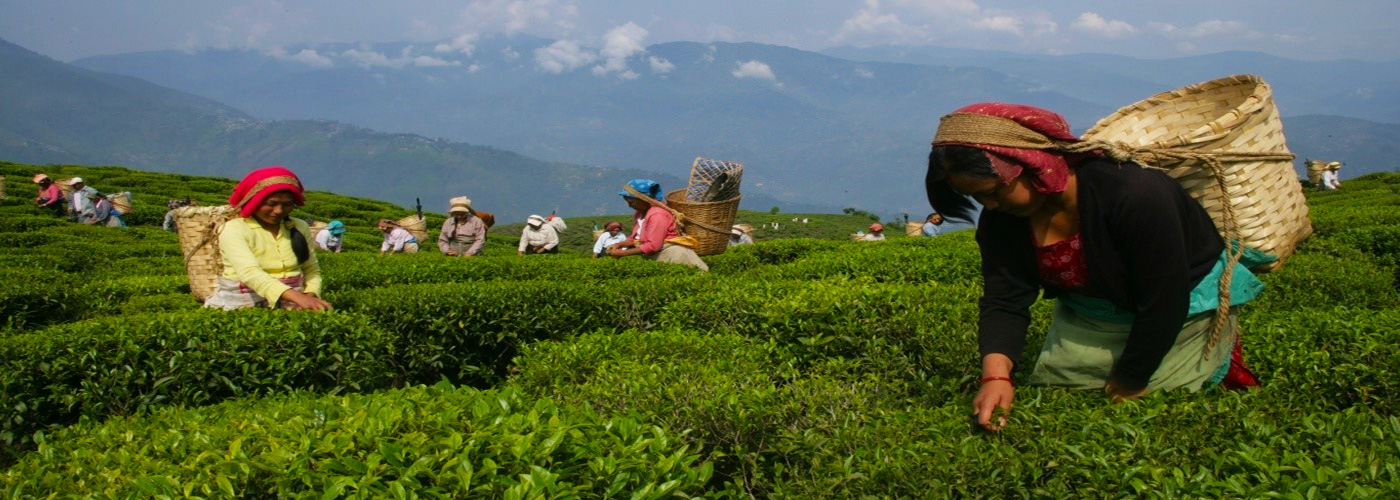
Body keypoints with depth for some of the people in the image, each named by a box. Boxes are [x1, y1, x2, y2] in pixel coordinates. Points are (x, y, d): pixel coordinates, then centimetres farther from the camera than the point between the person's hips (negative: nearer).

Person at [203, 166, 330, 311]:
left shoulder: (299, 227, 10)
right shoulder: (234, 230, -6)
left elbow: (312, 270, 15)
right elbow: (249, 272, -21)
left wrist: (310, 294, -8)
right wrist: (297, 297, -34)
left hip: (291, 307, 3)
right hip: (244, 306, -3)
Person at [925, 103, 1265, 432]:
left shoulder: (1134, 193, -36)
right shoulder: (1001, 219, -17)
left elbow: (1164, 304, -29)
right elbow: (1004, 302, -20)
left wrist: (1129, 383, -20)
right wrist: (996, 374, -39)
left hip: (1184, 308, -6)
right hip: (1090, 316, 6)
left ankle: (1221, 344, 15)